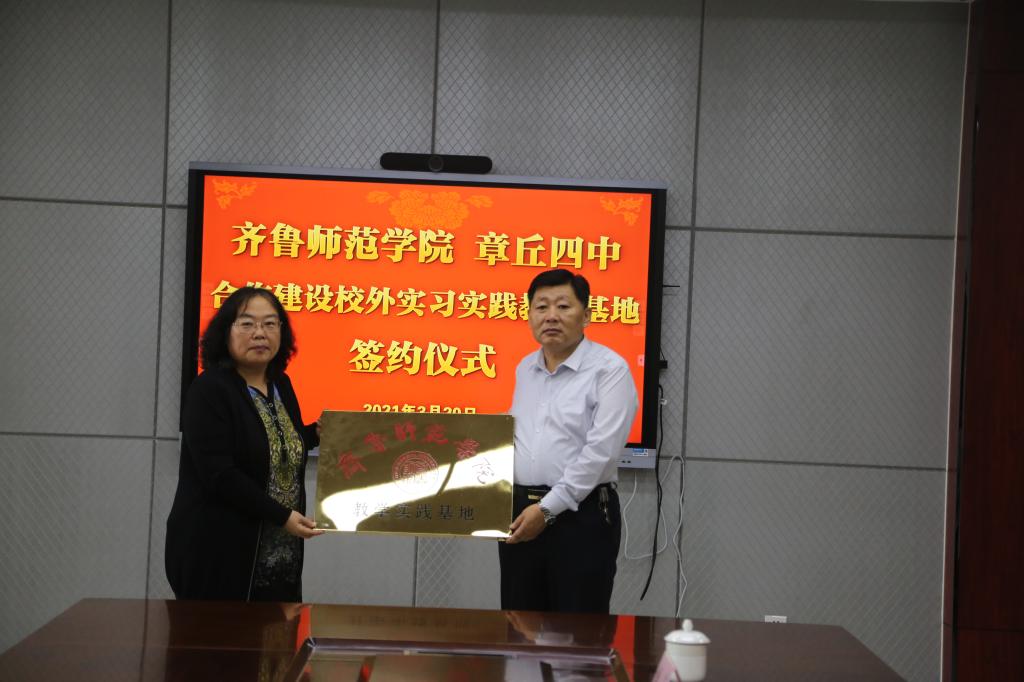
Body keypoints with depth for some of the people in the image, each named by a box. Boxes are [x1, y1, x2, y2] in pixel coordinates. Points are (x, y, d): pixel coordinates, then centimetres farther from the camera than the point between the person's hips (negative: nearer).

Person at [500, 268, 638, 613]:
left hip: (581, 514, -6)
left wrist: (547, 508, -18)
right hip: (520, 513, 6)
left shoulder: (609, 369, -10)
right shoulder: (525, 368, 13)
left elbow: (601, 451, -18)